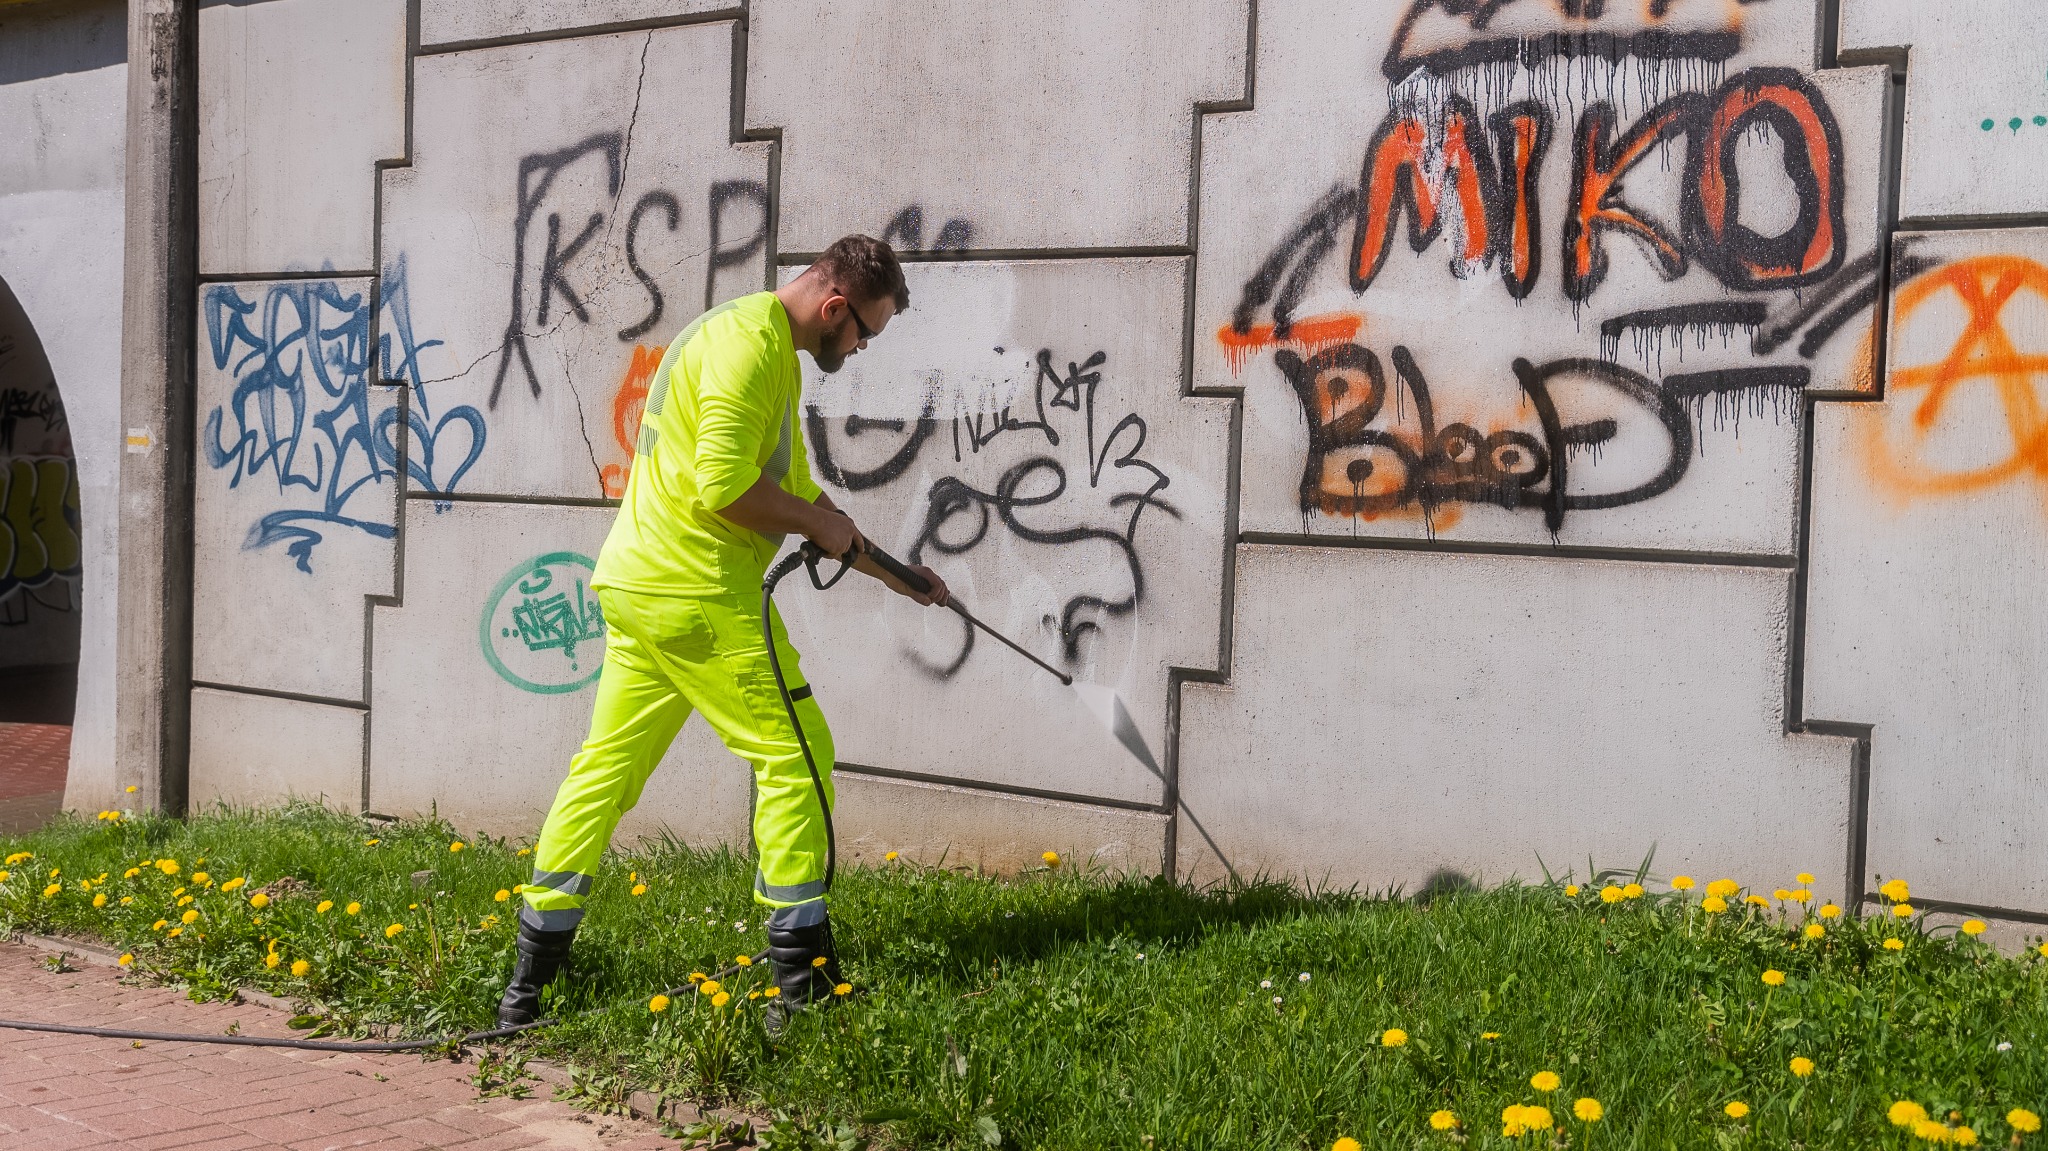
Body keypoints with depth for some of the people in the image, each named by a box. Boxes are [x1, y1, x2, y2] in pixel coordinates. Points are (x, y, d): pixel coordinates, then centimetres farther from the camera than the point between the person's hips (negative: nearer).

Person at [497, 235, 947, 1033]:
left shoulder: (771, 352, 22)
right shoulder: (750, 341, -12)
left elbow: (791, 491, 28)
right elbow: (725, 485, -22)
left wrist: (887, 571, 26)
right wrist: (819, 522, -8)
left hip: (636, 584, 11)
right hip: (696, 592, -11)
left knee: (605, 768, 11)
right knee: (795, 755, -2)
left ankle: (531, 977, 16)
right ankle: (803, 981, 3)